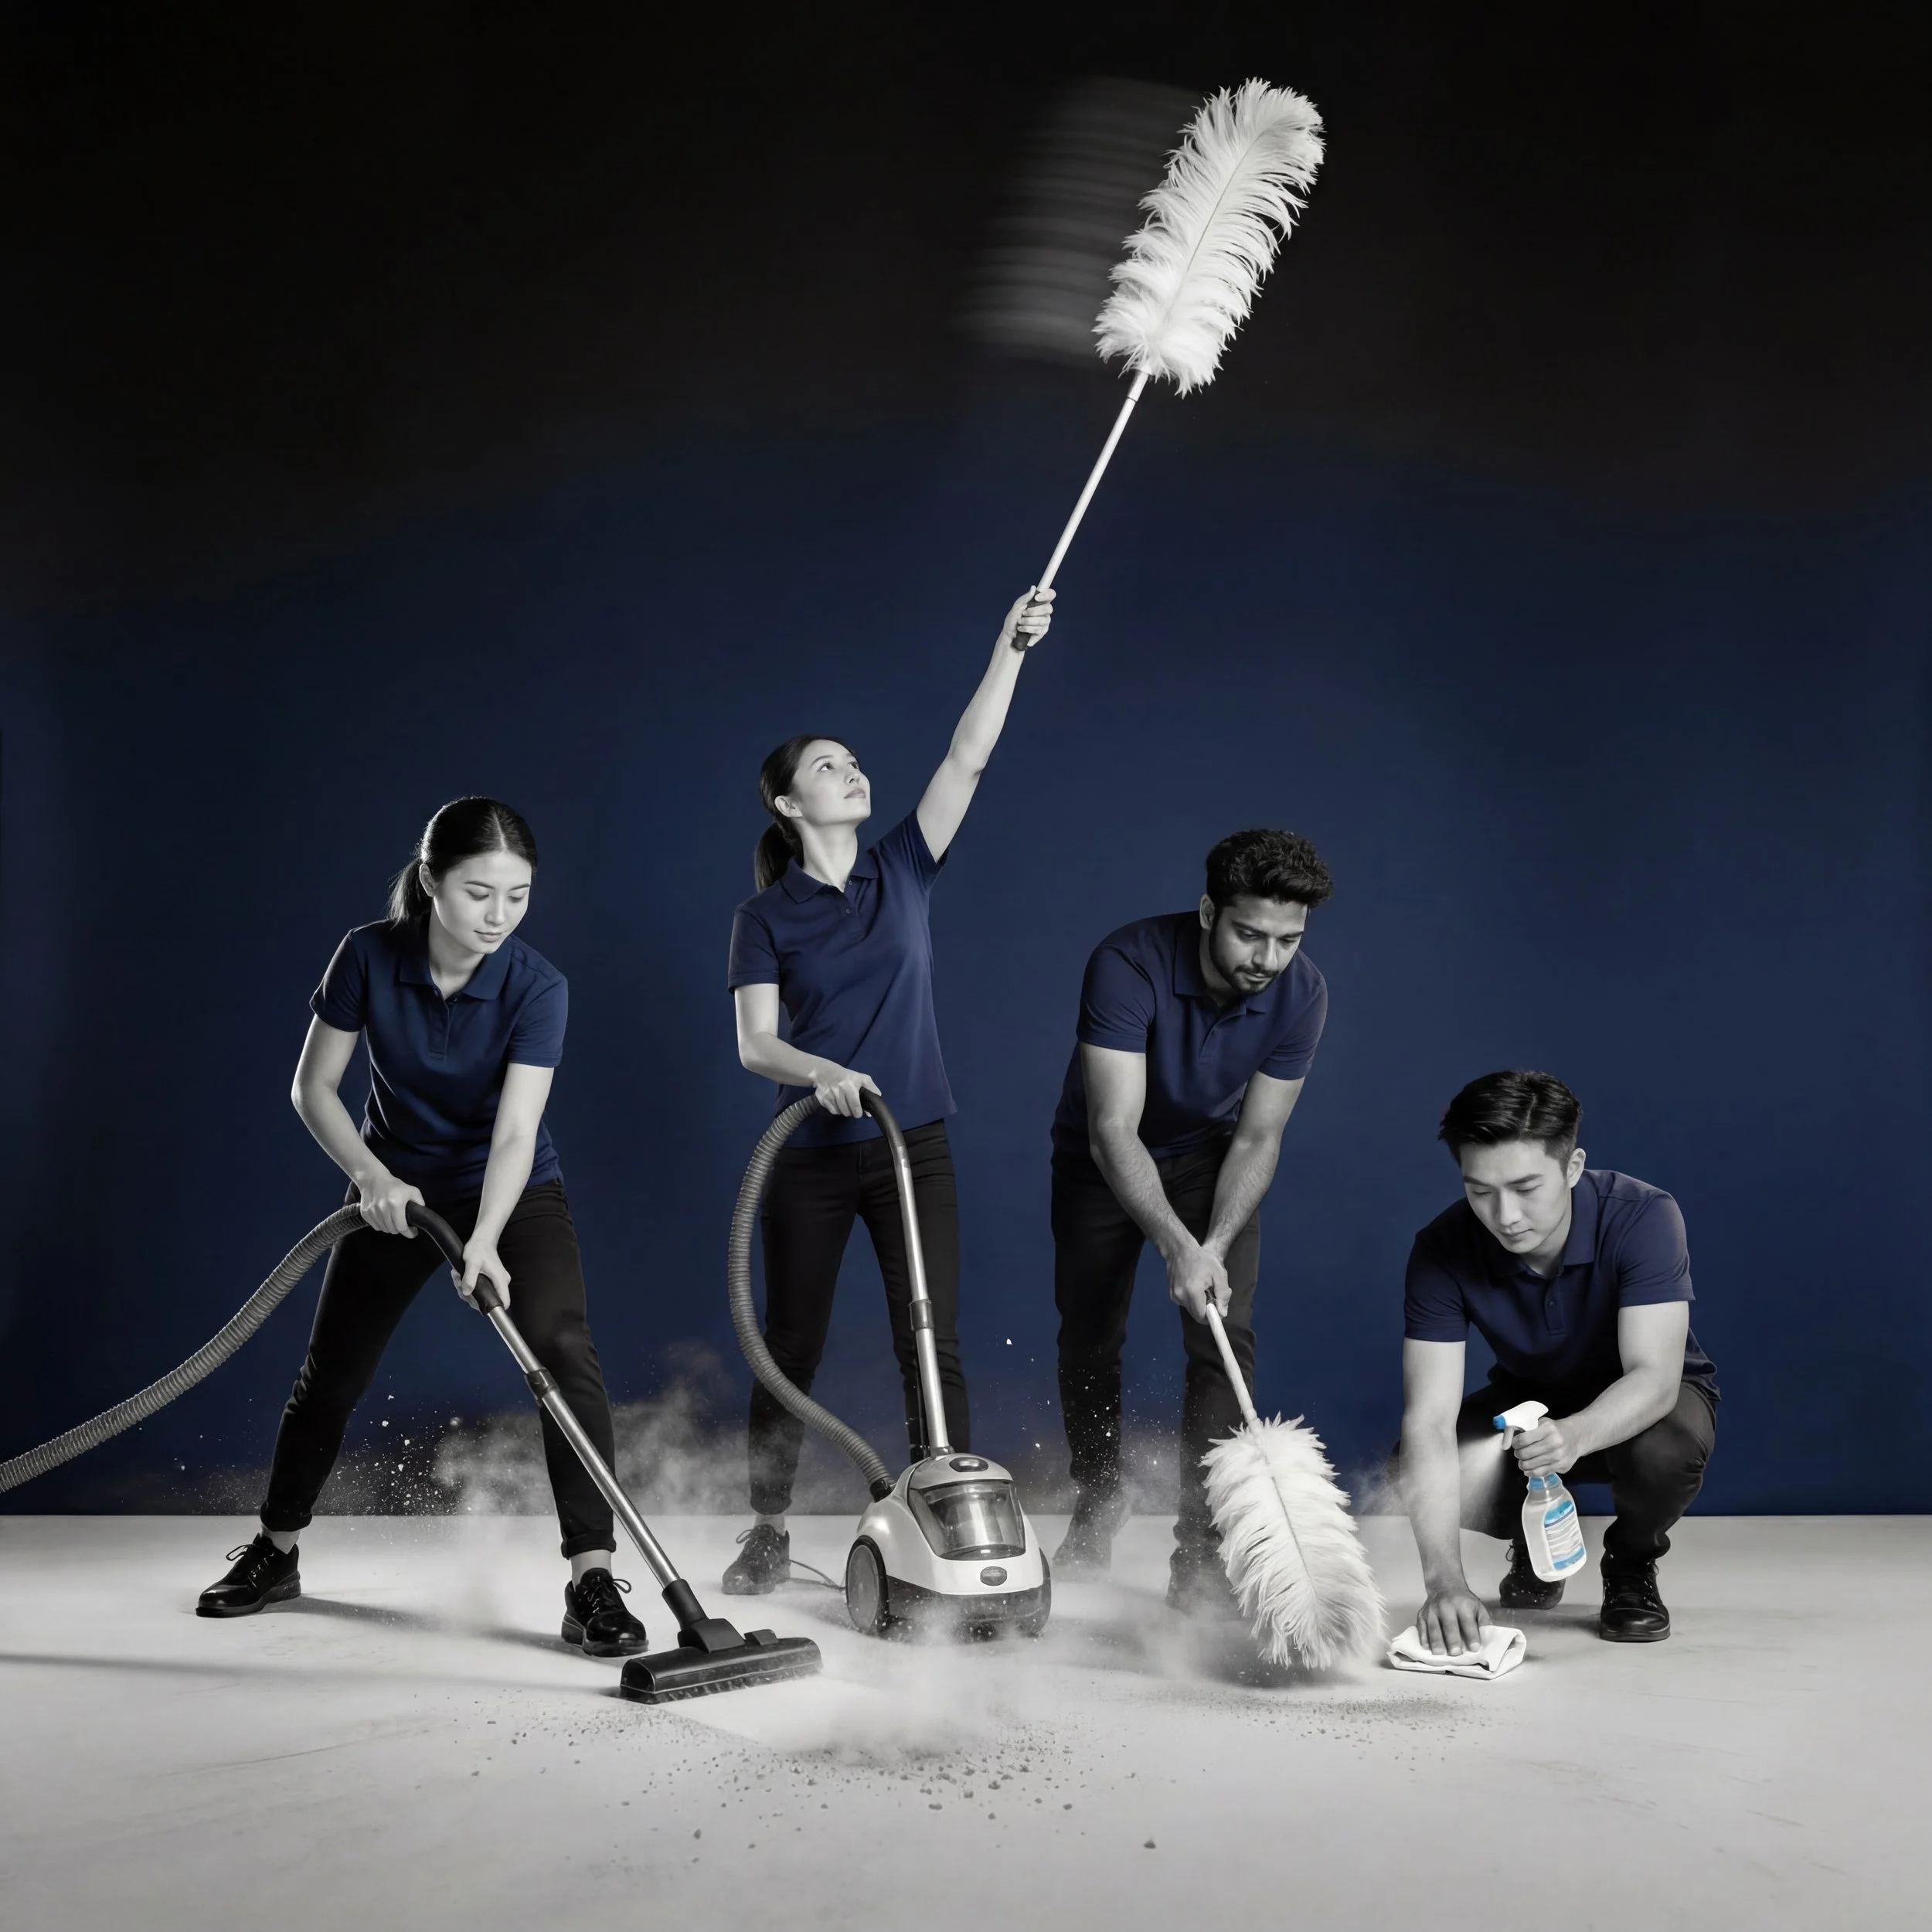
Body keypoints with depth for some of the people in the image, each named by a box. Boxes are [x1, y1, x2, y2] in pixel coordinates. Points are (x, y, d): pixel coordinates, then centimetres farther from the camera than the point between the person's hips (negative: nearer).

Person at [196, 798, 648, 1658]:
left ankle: (593, 1578, -20)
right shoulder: (369, 956, -19)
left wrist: (484, 1244, -47)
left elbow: (515, 1131, -32)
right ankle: (274, 1552, 34)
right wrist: (370, 1175, -27)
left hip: (513, 1194, -2)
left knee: (564, 1347, -24)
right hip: (397, 1189, 2)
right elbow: (313, 1086, -11)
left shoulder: (537, 987, -25)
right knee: (330, 1372, 11)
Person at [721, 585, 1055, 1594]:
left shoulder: (903, 869, 5)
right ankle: (769, 1536, 21)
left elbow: (967, 759, -5)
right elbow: (754, 1041, -8)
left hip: (914, 1147, 1)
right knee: (790, 1348, 7)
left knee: (932, 1343, -2)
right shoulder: (766, 915, -1)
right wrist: (822, 1071, -28)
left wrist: (1010, 649, -14)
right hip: (811, 1157, -1)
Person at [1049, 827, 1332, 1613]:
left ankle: (1201, 1557, -9)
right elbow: (1114, 1128, -38)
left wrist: (1216, 1245, -30)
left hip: (1211, 1155, 1)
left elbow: (1257, 1137, -16)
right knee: (1088, 1341, 6)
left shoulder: (1302, 993, -24)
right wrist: (1177, 1246, -48)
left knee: (1224, 1338, -14)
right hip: (1103, 1156, -1)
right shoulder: (1127, 965, -35)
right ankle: (1095, 1512, 32)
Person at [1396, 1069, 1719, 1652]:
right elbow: (1430, 1421, -33)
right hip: (1528, 1401, 2)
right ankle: (1534, 1541, 9)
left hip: (1643, 1404, -2)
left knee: (1664, 1450, -38)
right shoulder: (1443, 1250, -27)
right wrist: (1445, 1580, -44)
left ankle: (1631, 1562, -1)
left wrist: (1575, 1435, -61)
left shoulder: (1642, 1216, -31)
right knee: (1416, 1477, -27)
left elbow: (1654, 1375, -39)